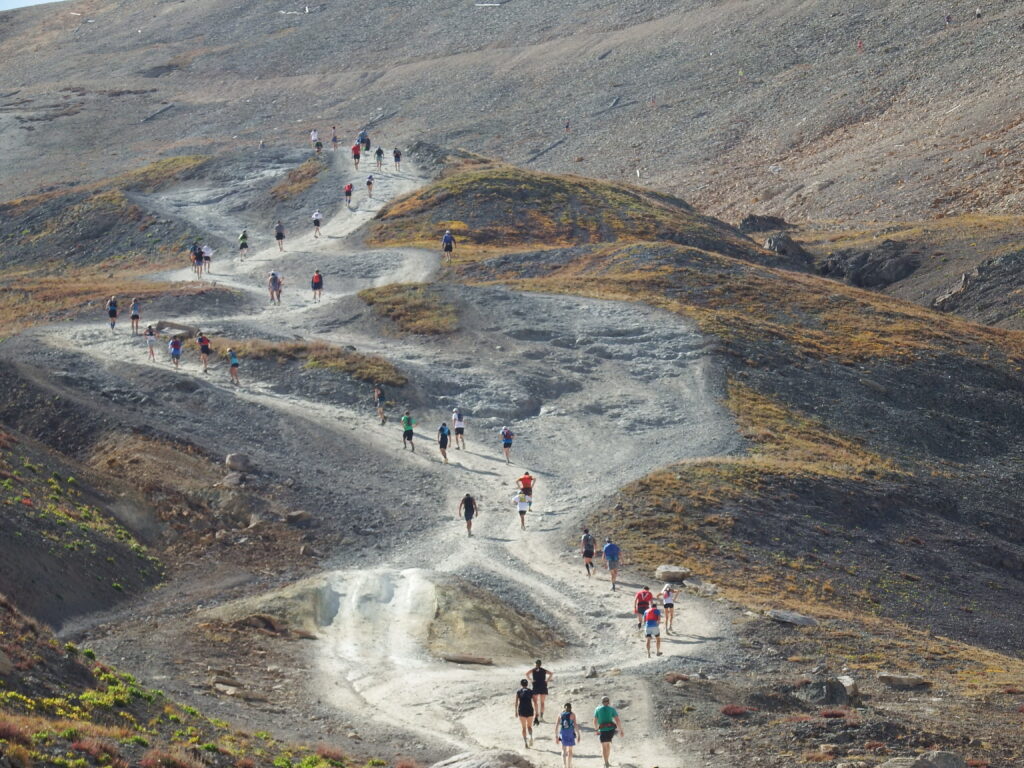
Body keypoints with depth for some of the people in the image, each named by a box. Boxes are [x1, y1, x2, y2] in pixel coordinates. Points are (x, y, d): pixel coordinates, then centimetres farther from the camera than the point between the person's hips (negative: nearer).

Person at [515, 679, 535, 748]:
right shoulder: (531, 691, 5)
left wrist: (516, 711, 2)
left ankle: (525, 742, -4)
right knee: (529, 726, 16)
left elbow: (516, 702, -3)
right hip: (530, 710, 1)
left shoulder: (518, 692, 4)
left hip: (521, 711, -1)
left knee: (524, 727, 8)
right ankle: (531, 736, -13)